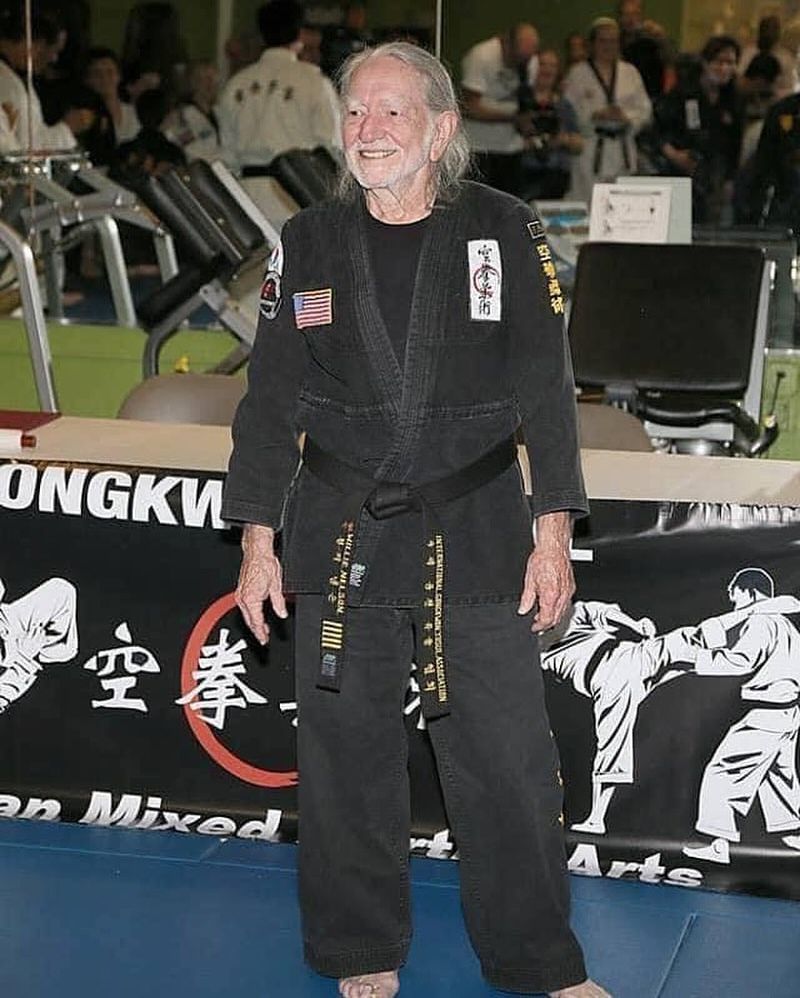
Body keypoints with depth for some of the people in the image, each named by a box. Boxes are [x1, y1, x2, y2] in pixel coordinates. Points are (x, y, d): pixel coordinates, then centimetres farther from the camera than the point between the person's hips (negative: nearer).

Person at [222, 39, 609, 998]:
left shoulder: (504, 231, -1)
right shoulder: (308, 244, 4)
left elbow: (545, 388, -1)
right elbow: (271, 399, 6)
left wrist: (553, 530, -6)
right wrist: (258, 539, 2)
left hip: (477, 542, -1)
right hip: (339, 541, 2)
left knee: (509, 763, 2)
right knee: (345, 759, 8)